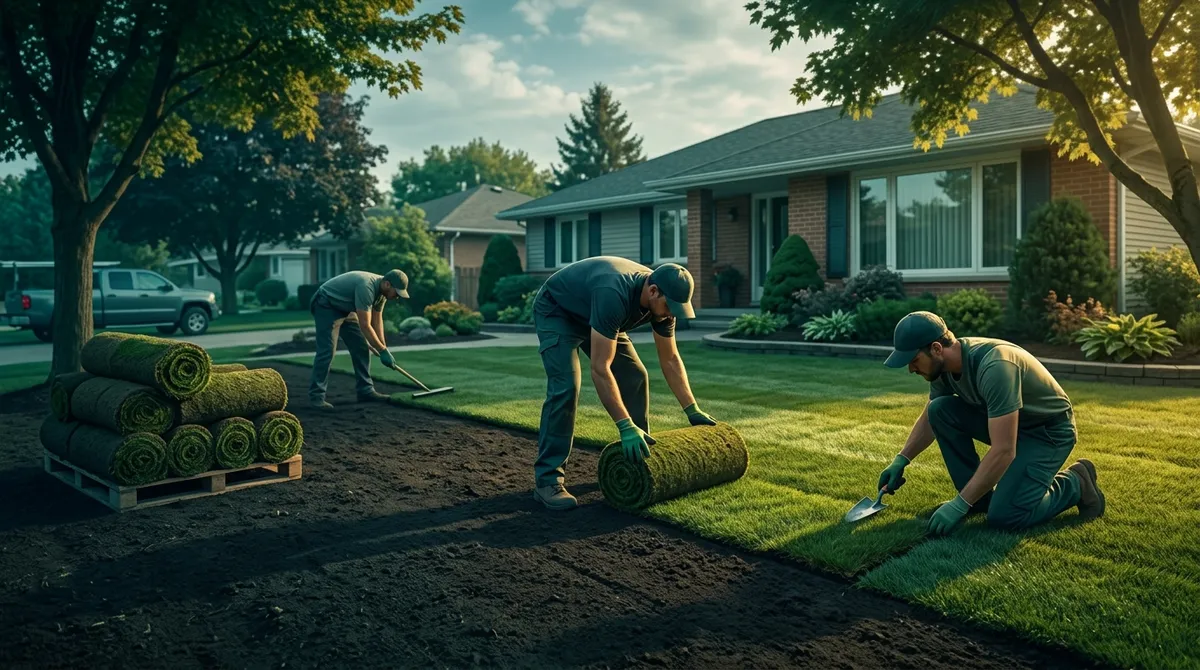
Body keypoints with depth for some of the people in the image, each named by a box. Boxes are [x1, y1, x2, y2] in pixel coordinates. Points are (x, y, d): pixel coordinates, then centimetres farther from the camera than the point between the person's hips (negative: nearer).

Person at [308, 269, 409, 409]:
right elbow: (365, 325, -33)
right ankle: (316, 396, -11)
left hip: (345, 309, 10)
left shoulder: (382, 289, -5)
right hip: (326, 306, -9)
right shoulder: (366, 287, -34)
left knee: (361, 348, 3)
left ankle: (366, 391, 8)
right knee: (326, 351, -16)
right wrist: (383, 351, -26)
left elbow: (377, 320, 5)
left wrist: (383, 348, -1)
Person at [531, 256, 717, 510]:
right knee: (565, 387, -24)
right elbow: (600, 369, -42)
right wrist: (625, 427, -44)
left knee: (635, 377, 0)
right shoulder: (613, 295, -43)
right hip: (556, 311, -8)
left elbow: (670, 359, -5)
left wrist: (693, 411, -6)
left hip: (593, 316, 8)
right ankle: (547, 479, -17)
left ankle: (639, 457, 13)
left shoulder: (662, 298, -18)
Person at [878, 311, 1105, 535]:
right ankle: (980, 496, -1)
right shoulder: (943, 366, -11)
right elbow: (929, 418, 9)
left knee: (1004, 516, -22)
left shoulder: (994, 368, -37)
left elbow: (1003, 451, -38)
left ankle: (1075, 485, 5)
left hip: (1049, 429, -8)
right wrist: (901, 460, -2)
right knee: (939, 410, -13)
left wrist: (960, 504, -35)